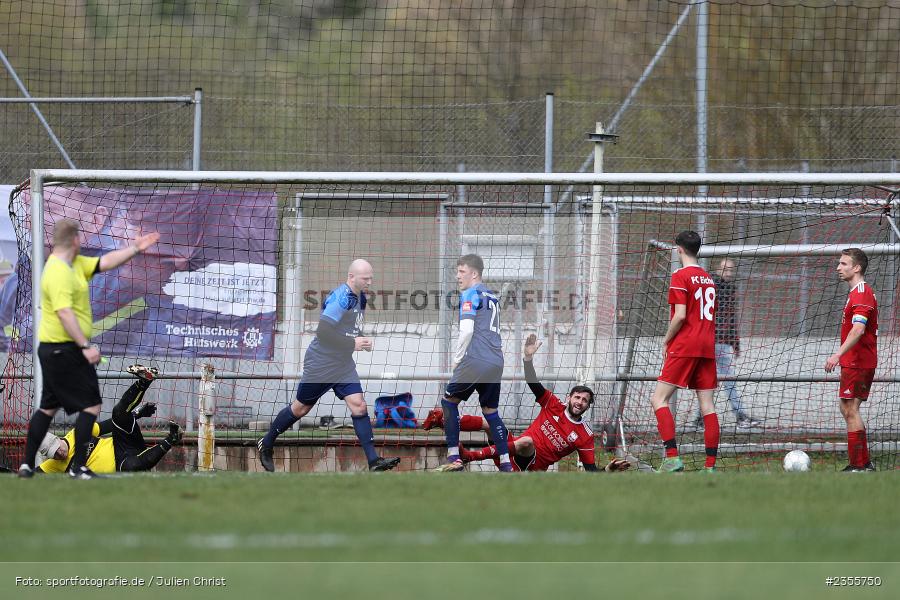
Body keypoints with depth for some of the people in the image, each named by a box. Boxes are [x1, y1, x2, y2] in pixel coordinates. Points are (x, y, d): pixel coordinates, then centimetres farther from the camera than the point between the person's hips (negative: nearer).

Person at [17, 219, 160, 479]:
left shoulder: (75, 265, 11)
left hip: (51, 350, 10)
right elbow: (64, 313, -27)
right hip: (65, 349, -10)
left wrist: (135, 248, 17)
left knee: (48, 407, 14)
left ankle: (27, 465, 14)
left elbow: (104, 263, 18)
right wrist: (85, 346, -30)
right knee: (91, 406, -6)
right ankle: (78, 466, -6)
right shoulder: (60, 273, -20)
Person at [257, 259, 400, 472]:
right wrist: (352, 344, -26)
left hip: (343, 365, 8)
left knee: (358, 405, -7)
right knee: (301, 408, 6)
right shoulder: (340, 298, -22)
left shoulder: (360, 298, 8)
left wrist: (360, 342, 6)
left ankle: (373, 461, -13)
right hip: (320, 364, -8)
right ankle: (266, 444, 25)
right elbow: (323, 332, -29)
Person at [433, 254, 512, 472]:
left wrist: (457, 359, -2)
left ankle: (454, 458, -2)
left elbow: (467, 330, -14)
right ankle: (506, 464, 8)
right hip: (496, 362, 8)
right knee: (490, 411, 15)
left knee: (449, 401, 5)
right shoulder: (492, 296, 21)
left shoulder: (470, 294, -4)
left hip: (476, 361, -8)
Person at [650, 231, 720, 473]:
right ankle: (711, 465, 1)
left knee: (658, 399, -6)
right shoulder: (708, 279, 15)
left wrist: (666, 341, -3)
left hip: (684, 346, -7)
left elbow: (680, 316, -15)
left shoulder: (681, 276, -8)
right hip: (707, 348, 7)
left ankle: (672, 458, -19)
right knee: (707, 405, 4)